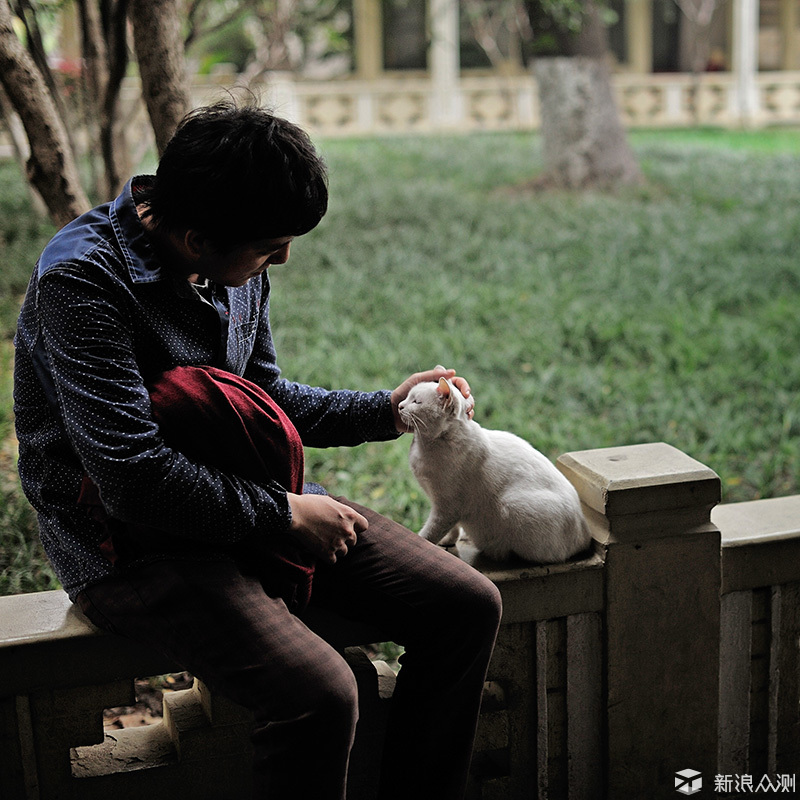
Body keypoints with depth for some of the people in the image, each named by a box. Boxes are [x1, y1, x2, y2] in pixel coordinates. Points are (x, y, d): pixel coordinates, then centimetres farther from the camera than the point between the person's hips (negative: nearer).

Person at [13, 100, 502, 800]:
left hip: (248, 502, 8)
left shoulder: (237, 259, 3)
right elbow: (132, 476, -26)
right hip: (131, 543, -8)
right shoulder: (83, 278, -21)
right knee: (318, 692, -31)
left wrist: (385, 411, 8)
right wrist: (285, 512, -17)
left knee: (467, 604, -4)